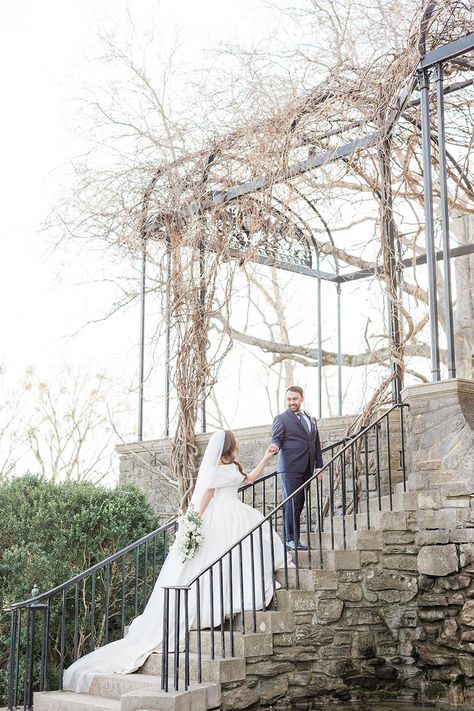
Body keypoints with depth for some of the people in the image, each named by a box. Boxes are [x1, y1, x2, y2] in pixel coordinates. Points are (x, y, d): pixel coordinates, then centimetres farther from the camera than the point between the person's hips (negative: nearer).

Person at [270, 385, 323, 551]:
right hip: (290, 468, -5)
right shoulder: (281, 419, 2)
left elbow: (316, 445, 21)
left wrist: (319, 466, 14)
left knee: (299, 504, 5)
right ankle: (291, 539, -4)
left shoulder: (311, 419, 19)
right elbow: (276, 439, -6)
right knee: (292, 504, -7)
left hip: (307, 469, 5)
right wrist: (275, 447, -30)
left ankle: (294, 537, 10)